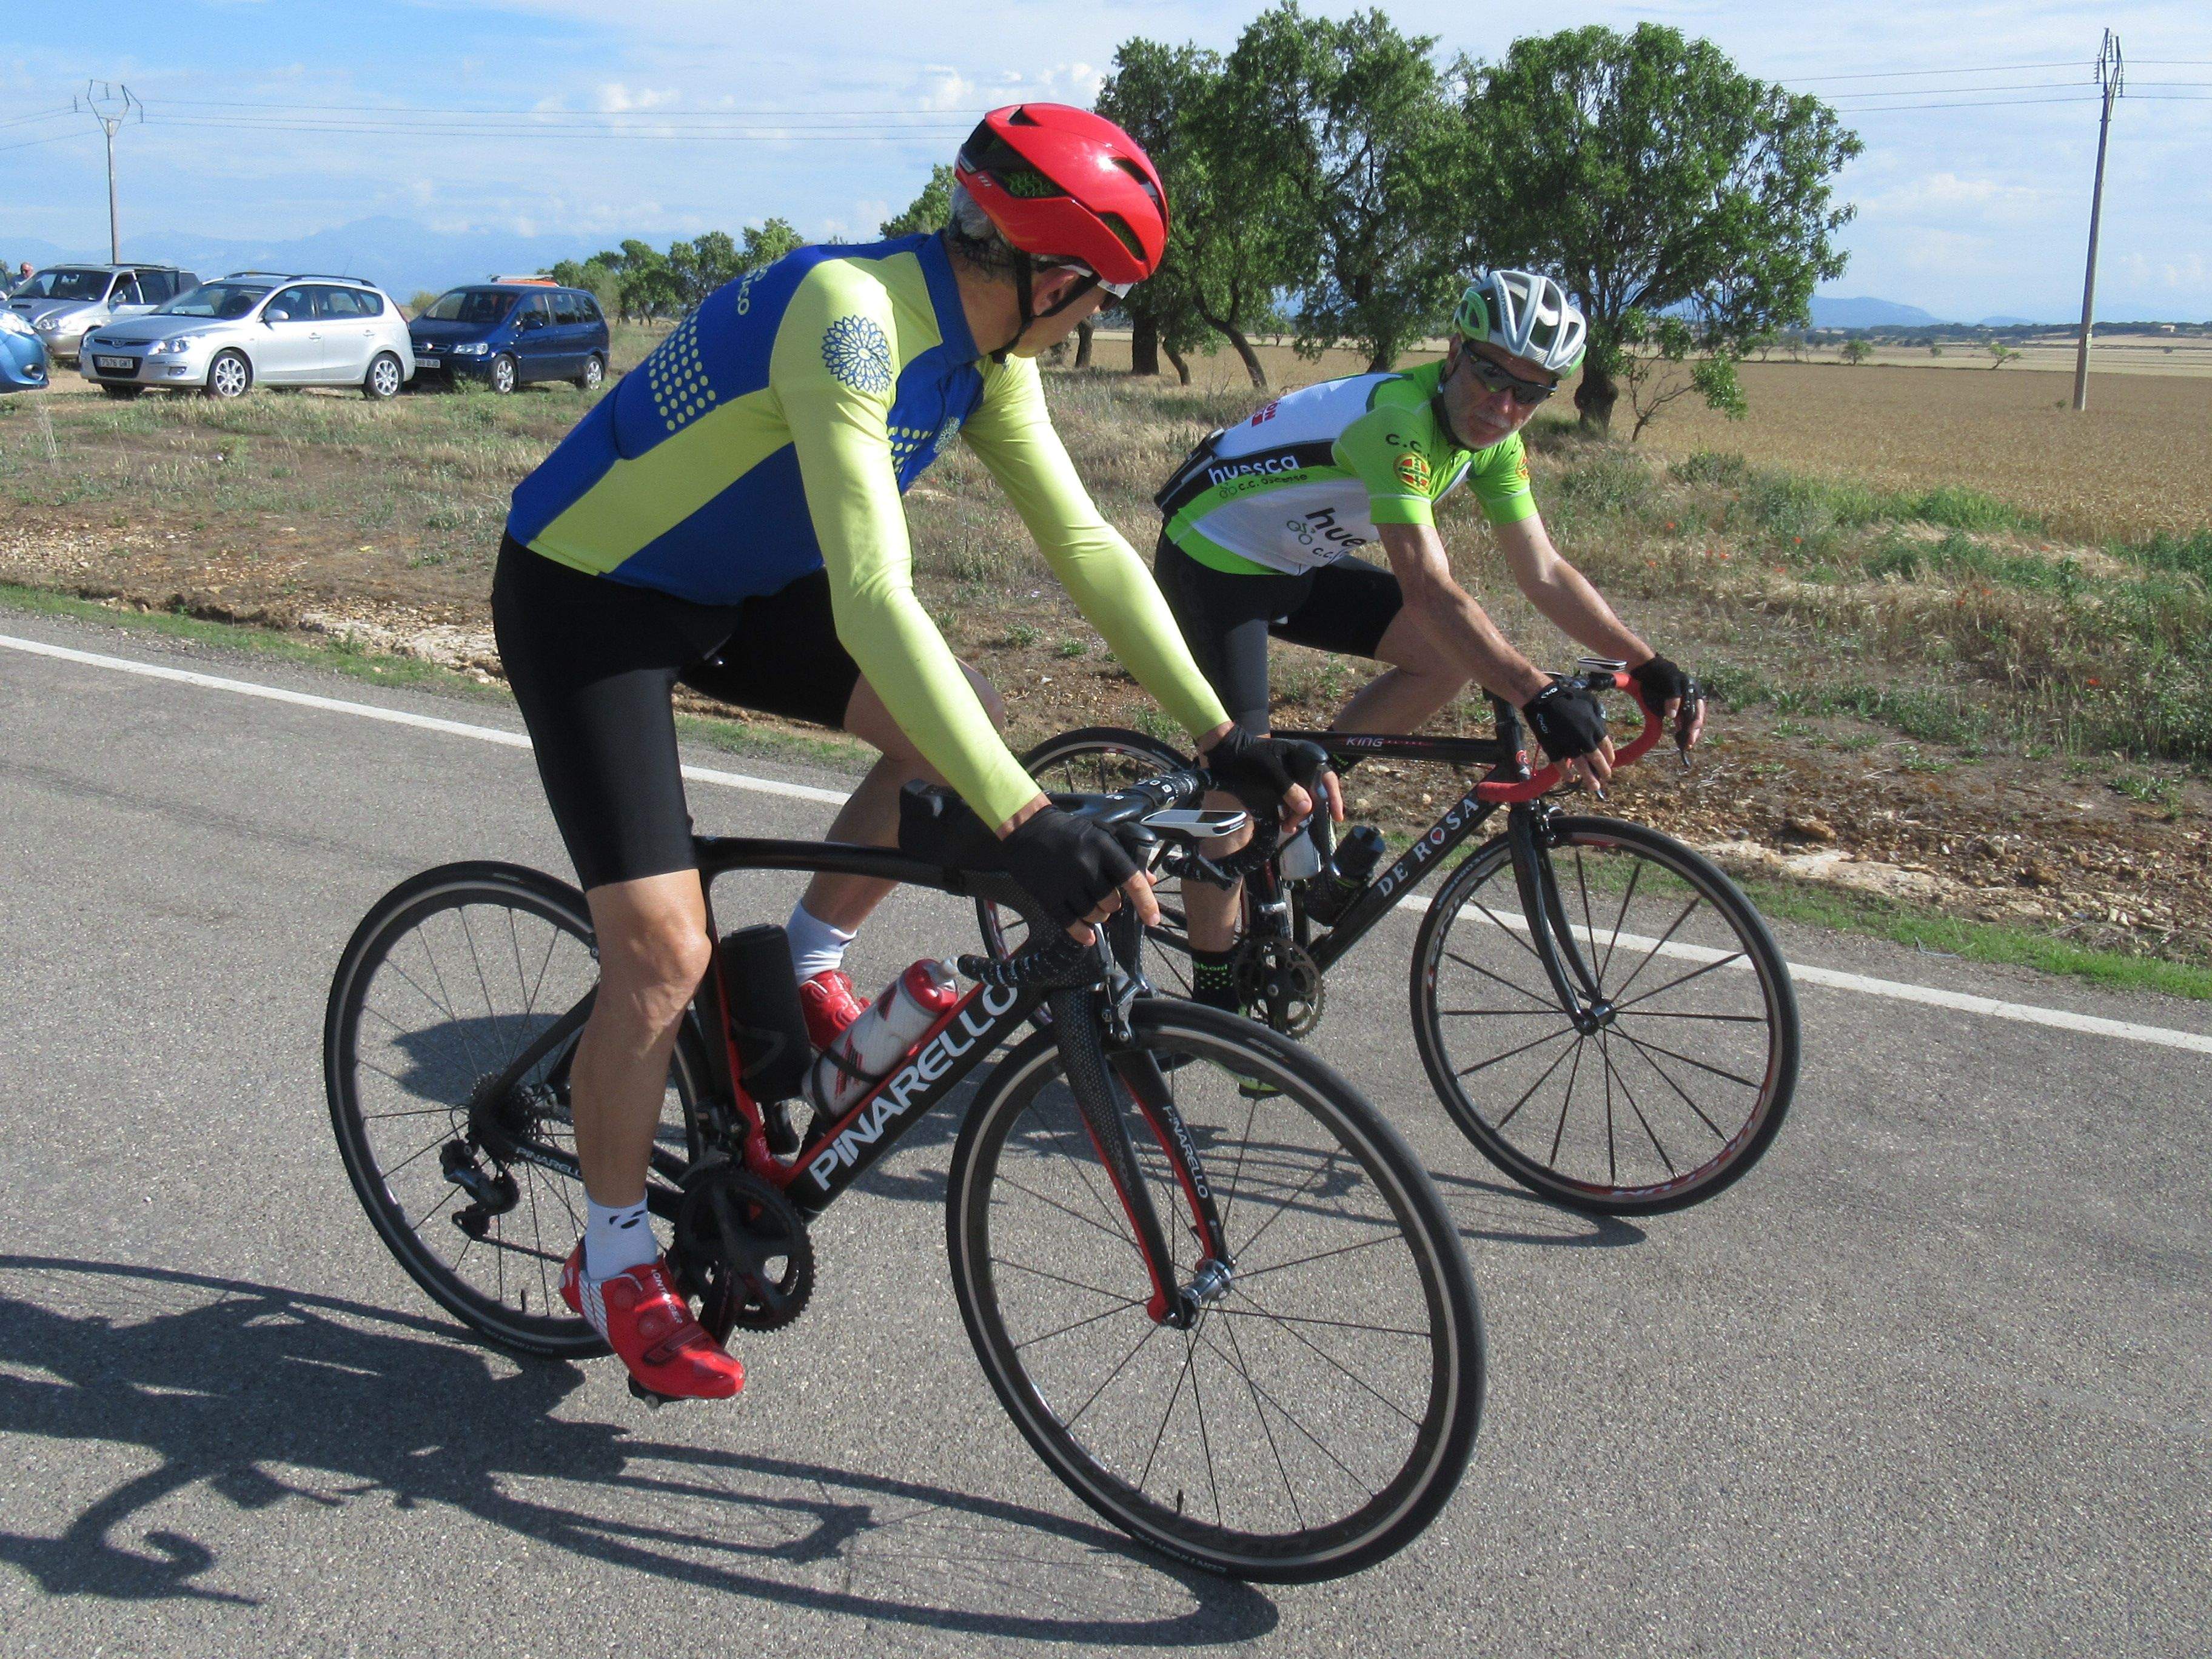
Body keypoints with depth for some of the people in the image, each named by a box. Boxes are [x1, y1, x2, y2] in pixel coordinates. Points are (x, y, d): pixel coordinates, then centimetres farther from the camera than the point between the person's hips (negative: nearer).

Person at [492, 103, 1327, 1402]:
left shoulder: (987, 354, -5)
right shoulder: (852, 316, -32)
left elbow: (1085, 543, -2)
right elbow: (872, 597, -42)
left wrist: (1223, 735, -8)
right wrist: (1029, 827, -47)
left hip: (731, 587, 8)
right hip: (584, 598, -8)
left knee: (965, 717, -9)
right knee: (666, 954, -13)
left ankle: (812, 969, 14)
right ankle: (615, 1258, 11)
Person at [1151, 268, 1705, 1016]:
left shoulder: (1491, 440, -6)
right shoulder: (1398, 419, -33)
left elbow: (1544, 571, -3)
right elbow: (1427, 592, -42)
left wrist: (1649, 665, -12)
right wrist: (1539, 697, -49)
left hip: (1301, 564, 8)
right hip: (1213, 560, -8)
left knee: (1460, 654, -6)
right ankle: (1214, 992, 3)